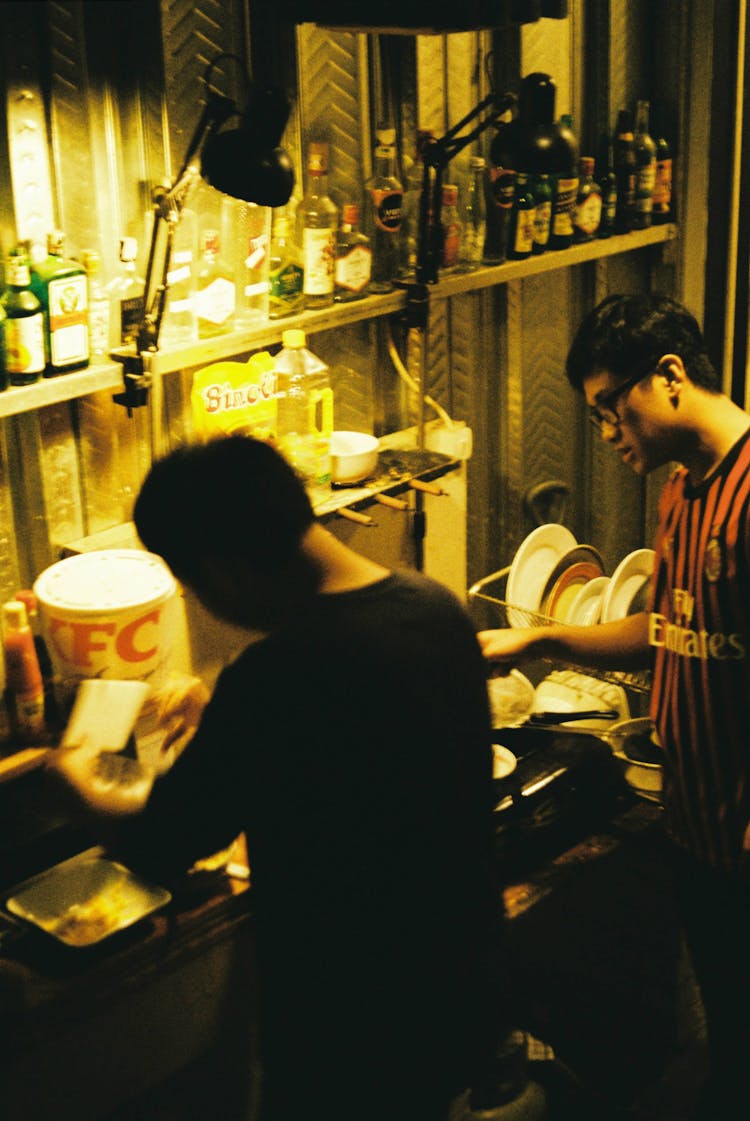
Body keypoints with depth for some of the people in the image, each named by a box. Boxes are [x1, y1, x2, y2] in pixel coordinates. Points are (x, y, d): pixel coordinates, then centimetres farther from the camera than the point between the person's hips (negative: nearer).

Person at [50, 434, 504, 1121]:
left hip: (352, 1038, -7)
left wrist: (83, 785, 3)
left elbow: (158, 851, -17)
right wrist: (224, 721, 18)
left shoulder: (278, 676, -30)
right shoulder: (437, 604, -6)